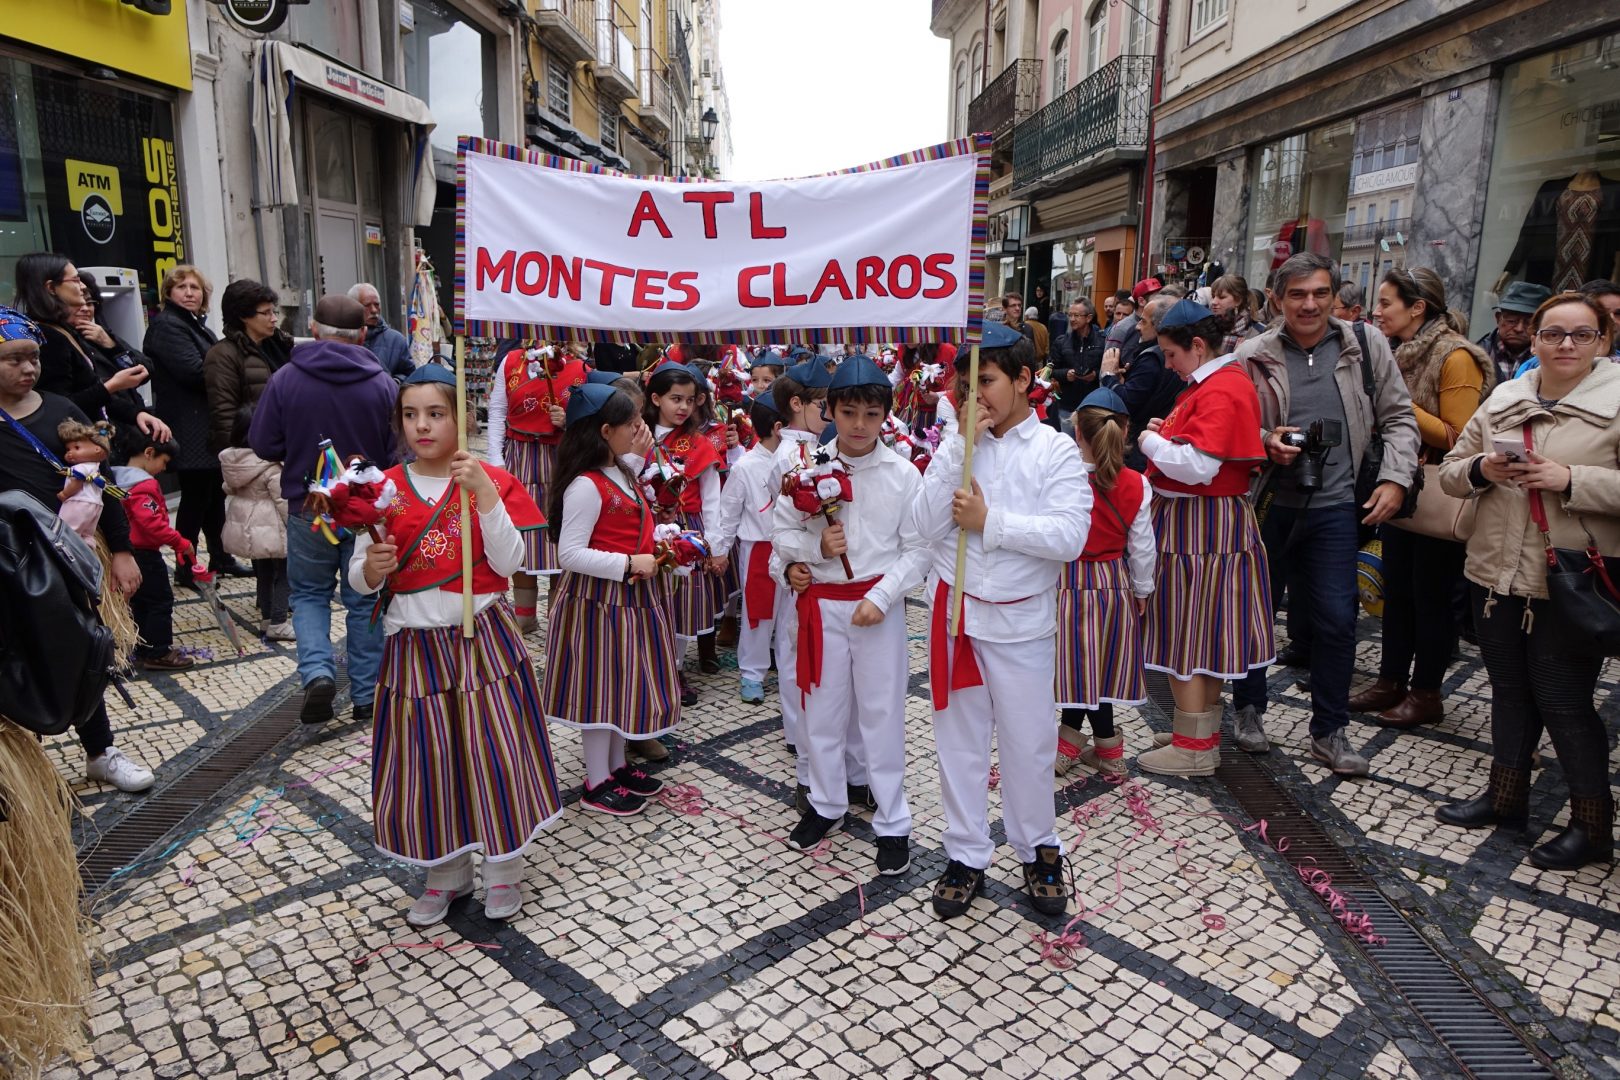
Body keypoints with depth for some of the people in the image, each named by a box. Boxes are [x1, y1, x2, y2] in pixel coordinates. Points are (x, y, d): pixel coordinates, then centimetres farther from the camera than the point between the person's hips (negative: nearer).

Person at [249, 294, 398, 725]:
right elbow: (399, 453, -9)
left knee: (309, 593, 19)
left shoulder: (285, 379, -8)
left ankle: (317, 672, -3)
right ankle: (366, 694, 19)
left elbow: (263, 445, -4)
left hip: (308, 509, 0)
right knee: (365, 600, 13)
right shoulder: (382, 383, -10)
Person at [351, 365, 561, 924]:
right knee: (424, 758, 9)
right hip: (413, 644, 2)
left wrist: (484, 492, -21)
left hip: (483, 637, -2)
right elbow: (359, 580, 5)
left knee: (494, 748, 3)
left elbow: (508, 563, -14)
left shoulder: (491, 481, -3)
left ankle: (504, 868, 25)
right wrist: (372, 568, -18)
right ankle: (446, 872, 31)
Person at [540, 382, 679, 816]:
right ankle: (597, 784, 17)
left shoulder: (620, 472, 6)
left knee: (625, 679, 18)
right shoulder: (585, 486, -22)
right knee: (601, 683, 3)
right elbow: (570, 553, -24)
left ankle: (617, 765, 34)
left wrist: (636, 458, 13)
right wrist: (629, 564, -25)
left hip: (633, 594, 9)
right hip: (600, 598, -9)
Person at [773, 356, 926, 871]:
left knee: (882, 713, 6)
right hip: (822, 603, 2)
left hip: (880, 604, -2)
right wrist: (817, 545, -16)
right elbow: (781, 534, 3)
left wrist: (880, 598, -15)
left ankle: (892, 823, 20)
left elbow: (917, 550, -5)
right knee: (821, 709, 13)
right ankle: (826, 804, 34)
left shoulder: (903, 474, -6)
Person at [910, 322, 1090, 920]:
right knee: (960, 741, 12)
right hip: (956, 613, 2)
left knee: (1028, 742, 10)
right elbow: (924, 525, -10)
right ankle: (966, 856, 28)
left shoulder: (1056, 451, -6)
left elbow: (1070, 536, -17)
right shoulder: (955, 446, 1)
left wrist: (990, 521, -17)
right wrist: (963, 447, -14)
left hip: (1022, 620, -2)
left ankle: (1039, 850, 32)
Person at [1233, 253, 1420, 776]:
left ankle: (1329, 730, 18)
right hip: (1267, 502, 0)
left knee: (1337, 619, 2)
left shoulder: (1366, 345, 1)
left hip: (1334, 505, 1)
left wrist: (1395, 478, -4)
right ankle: (1249, 708, 31)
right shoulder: (1253, 354, -4)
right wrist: (1265, 442, -16)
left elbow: (1398, 418, 6)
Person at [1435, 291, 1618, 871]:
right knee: (1511, 690, 17)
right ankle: (1506, 797, 33)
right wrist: (1481, 470, -10)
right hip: (1496, 575, 5)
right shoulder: (1503, 400, 7)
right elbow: (1451, 471, 10)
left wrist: (1571, 480, -23)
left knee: (1565, 702, 4)